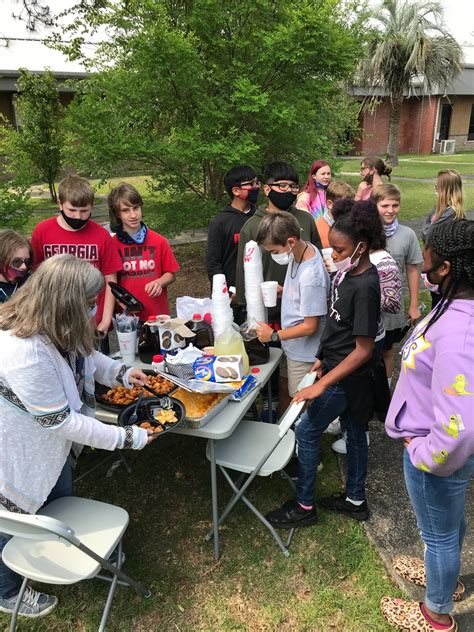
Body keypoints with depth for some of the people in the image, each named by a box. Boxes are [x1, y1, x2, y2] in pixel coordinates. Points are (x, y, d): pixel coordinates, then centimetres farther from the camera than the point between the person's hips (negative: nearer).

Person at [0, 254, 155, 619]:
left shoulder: (51, 328, -13)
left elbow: (83, 354, 10)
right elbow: (61, 421, -33)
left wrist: (120, 372, -5)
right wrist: (125, 438, -25)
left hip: (48, 442, 8)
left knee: (62, 503, 27)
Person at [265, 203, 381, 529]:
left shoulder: (365, 287, -26)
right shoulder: (349, 272, 0)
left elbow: (363, 350, -25)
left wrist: (321, 385, -26)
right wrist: (325, 358, 13)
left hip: (347, 377, -9)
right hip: (343, 371, 9)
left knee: (306, 431, 2)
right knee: (355, 431, 19)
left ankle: (304, 506, 19)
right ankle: (355, 500, 38)